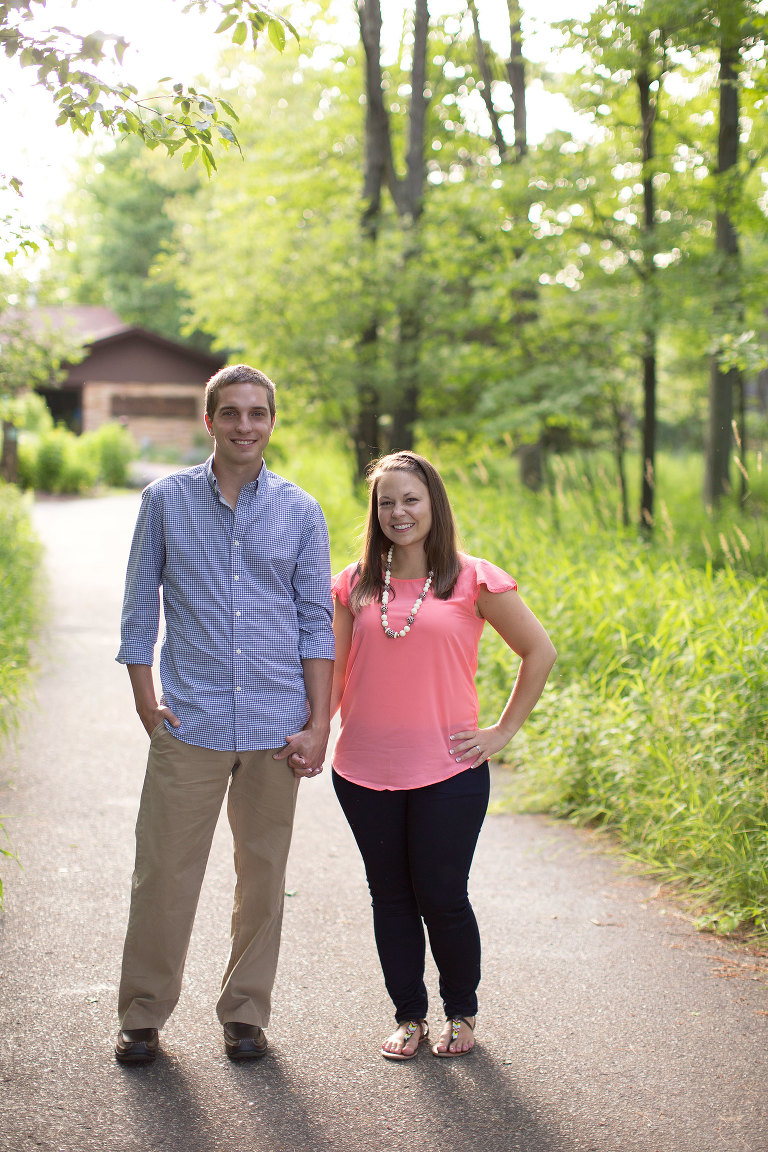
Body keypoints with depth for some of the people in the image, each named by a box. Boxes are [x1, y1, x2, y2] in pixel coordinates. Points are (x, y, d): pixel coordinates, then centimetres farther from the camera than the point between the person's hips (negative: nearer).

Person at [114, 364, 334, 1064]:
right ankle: (143, 1015, 16)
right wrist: (147, 704, 0)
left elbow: (317, 620, 5)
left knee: (264, 873, 8)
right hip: (189, 723, -1)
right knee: (164, 873, 1)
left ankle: (246, 1013, 23)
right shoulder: (166, 501, 4)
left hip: (276, 725, 1)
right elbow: (141, 607, 7)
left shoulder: (300, 511, 5)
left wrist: (319, 723, 0)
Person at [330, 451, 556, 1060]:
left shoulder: (473, 581, -3)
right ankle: (409, 1017, 27)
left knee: (442, 897, 1)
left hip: (448, 773, -3)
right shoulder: (355, 585, 6)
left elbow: (540, 652, 4)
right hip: (365, 773, 3)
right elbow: (330, 670, 8)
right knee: (390, 897, 11)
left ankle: (462, 1015, 25)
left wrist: (504, 730, 2)